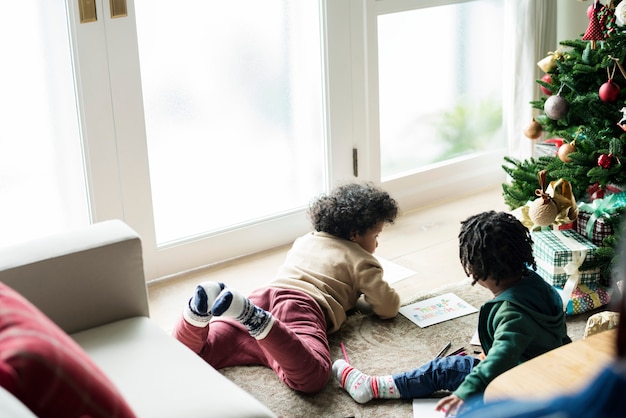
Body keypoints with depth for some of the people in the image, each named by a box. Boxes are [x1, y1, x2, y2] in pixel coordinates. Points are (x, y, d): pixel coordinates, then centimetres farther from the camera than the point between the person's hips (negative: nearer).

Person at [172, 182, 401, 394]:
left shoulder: (305, 239, 38)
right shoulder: (362, 261, 20)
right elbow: (388, 308, 21)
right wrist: (376, 289, 44)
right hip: (301, 306, -5)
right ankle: (253, 317, -50)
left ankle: (201, 309, -33)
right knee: (311, 376, -35)